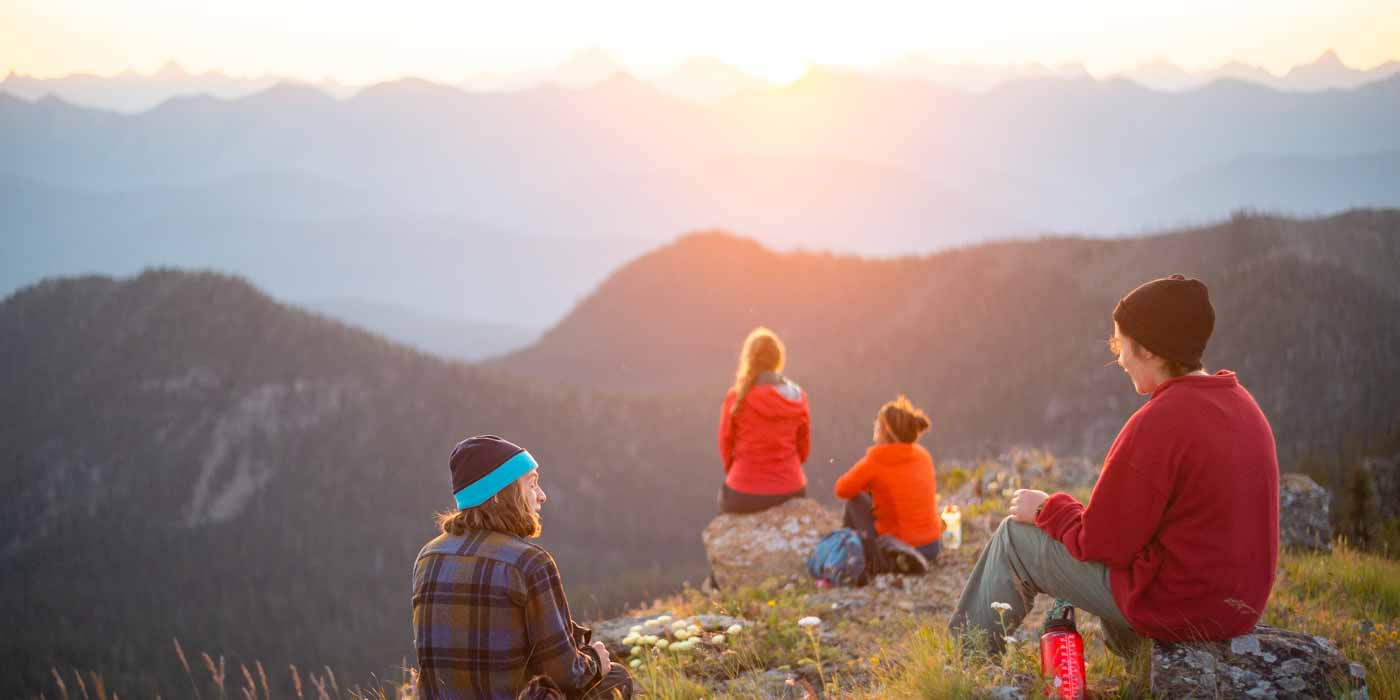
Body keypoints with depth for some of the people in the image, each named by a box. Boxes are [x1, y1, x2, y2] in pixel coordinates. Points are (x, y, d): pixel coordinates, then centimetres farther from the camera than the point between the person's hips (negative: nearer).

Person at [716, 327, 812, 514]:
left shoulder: (737, 396, -13)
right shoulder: (797, 397, -5)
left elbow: (726, 443, -2)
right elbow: (804, 447, 4)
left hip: (744, 494, -2)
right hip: (790, 491, 3)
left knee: (724, 494, 33)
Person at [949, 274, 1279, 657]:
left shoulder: (1156, 423, -23)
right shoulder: (1241, 403, 5)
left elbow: (1101, 542, -18)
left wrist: (1047, 509, 2)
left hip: (1173, 608, -9)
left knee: (1015, 536, 7)